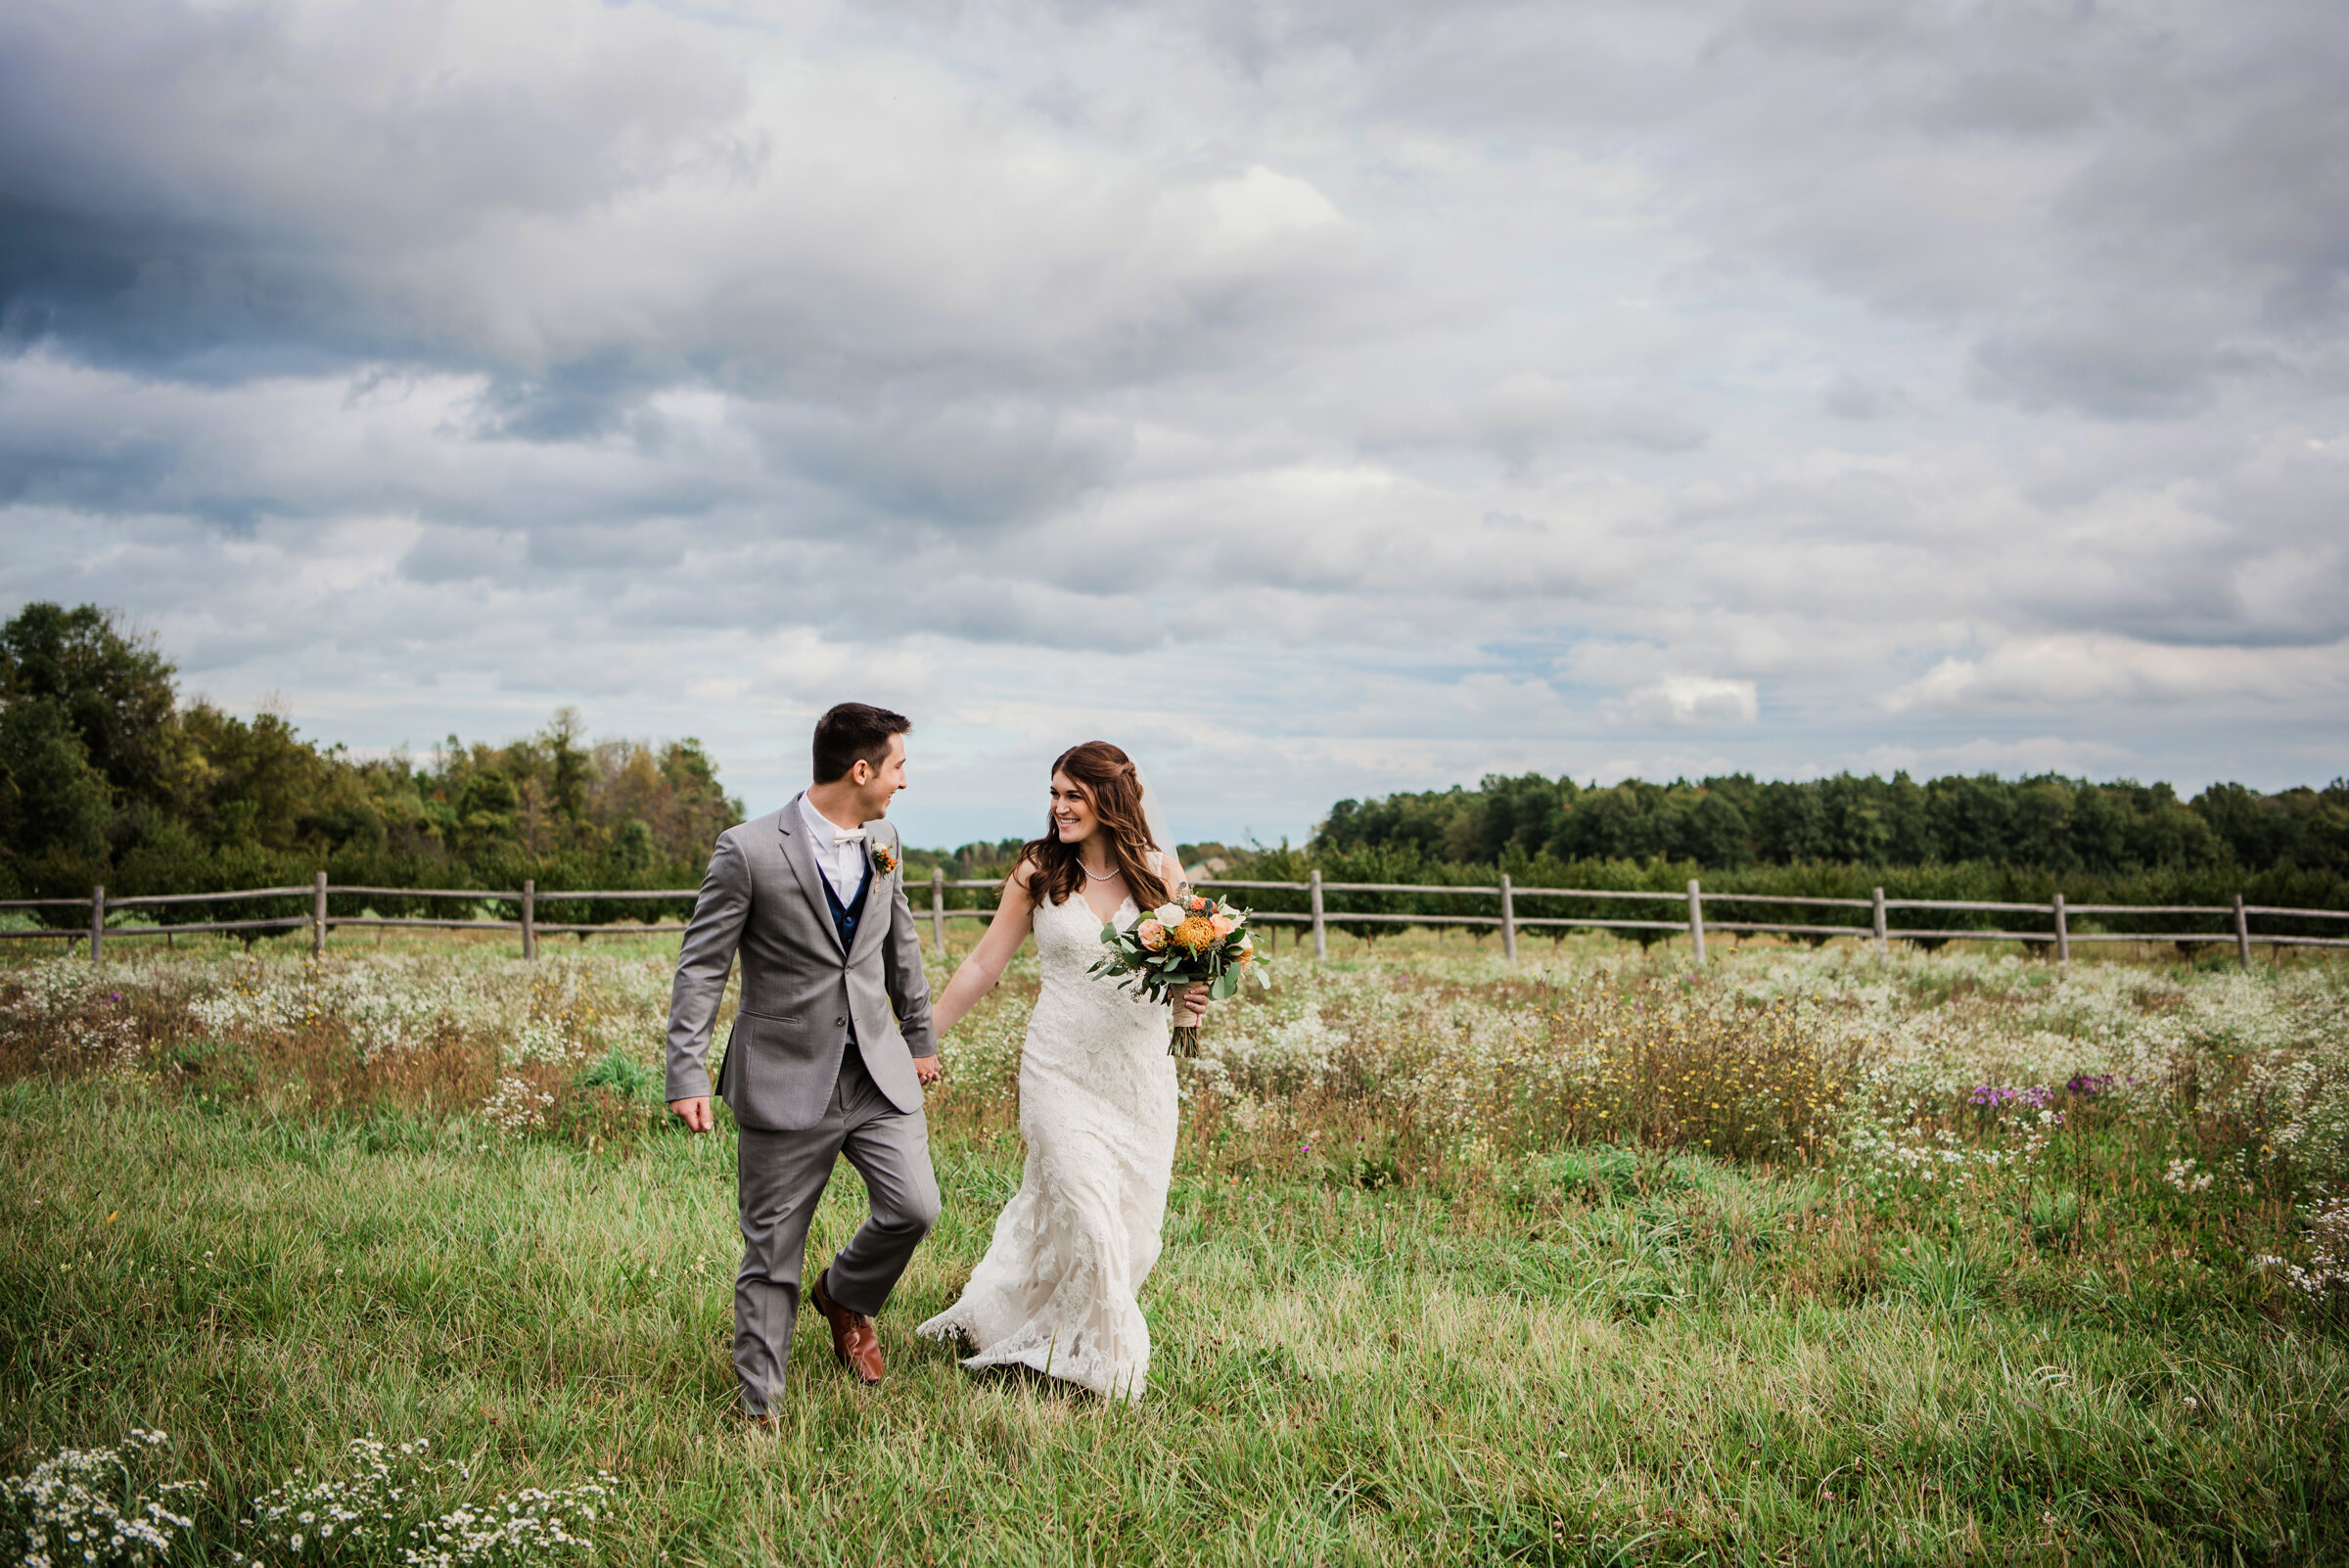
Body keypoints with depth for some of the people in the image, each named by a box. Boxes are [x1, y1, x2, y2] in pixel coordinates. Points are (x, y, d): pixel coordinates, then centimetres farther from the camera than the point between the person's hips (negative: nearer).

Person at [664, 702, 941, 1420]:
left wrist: (920, 1037, 24)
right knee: (771, 1253, 4)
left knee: (915, 1206, -7)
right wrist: (687, 1074, -15)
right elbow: (701, 966, -10)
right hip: (786, 1081, -5)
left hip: (877, 1070, 5)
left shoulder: (883, 840, 6)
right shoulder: (749, 850, -13)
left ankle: (844, 1296, 25)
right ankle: (760, 1407, 20)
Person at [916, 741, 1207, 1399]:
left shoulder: (1159, 867, 2)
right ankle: (1103, 1365, 11)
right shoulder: (1038, 871, -1)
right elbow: (983, 965, 4)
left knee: (1134, 1225, 7)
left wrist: (1189, 999, -12)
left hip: (1140, 1069, 3)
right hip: (1061, 1067, -2)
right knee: (1087, 1215, -10)